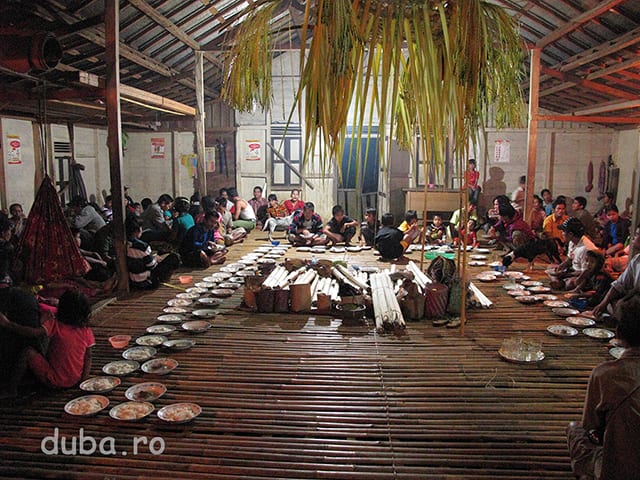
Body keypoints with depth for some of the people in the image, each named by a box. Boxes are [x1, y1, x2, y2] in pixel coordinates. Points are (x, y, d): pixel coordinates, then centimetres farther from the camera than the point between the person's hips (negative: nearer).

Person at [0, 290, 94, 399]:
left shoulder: (55, 325, -15)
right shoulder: (87, 331, -3)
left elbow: (32, 333, -26)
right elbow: (88, 356, 1)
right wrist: (84, 377, 9)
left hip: (53, 381, -5)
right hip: (75, 381, 6)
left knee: (28, 352, -2)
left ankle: (11, 391, 0)